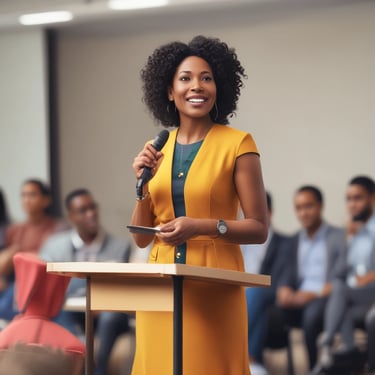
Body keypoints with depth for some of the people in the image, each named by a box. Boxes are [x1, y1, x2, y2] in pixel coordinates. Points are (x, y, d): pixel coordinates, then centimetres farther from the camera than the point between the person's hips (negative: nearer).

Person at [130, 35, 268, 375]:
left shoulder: (237, 144, -3)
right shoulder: (156, 150, 10)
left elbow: (259, 229, -5)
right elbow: (141, 238, 12)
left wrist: (203, 226, -18)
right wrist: (143, 184, -3)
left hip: (215, 288, -4)